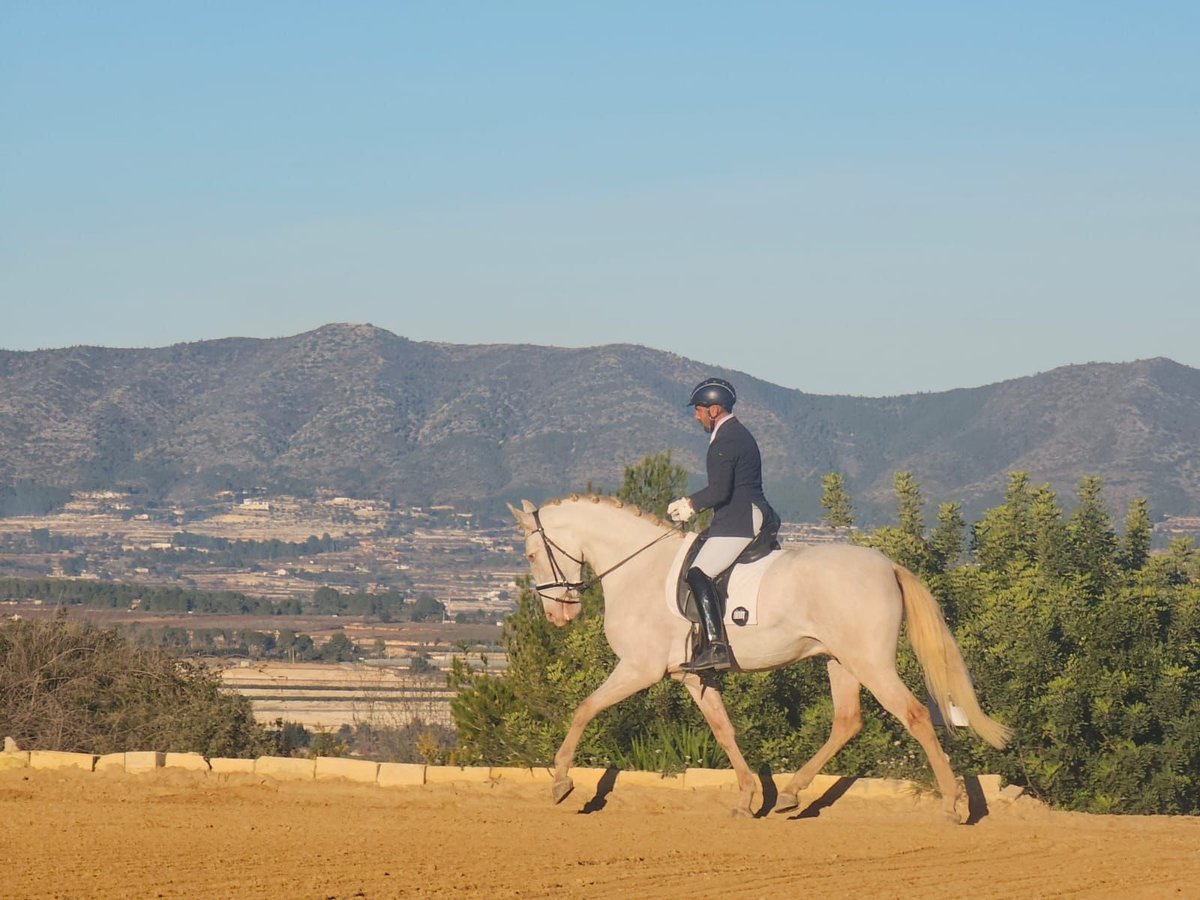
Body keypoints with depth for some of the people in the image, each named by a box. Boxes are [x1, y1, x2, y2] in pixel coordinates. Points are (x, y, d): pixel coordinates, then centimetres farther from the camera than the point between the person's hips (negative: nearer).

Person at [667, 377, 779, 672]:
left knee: (699, 574, -20)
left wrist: (691, 503, -3)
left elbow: (719, 491, -20)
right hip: (755, 517, 11)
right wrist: (693, 504, 17)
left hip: (738, 523, -11)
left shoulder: (724, 441, -13)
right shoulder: (740, 434, 20)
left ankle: (714, 646, -33)